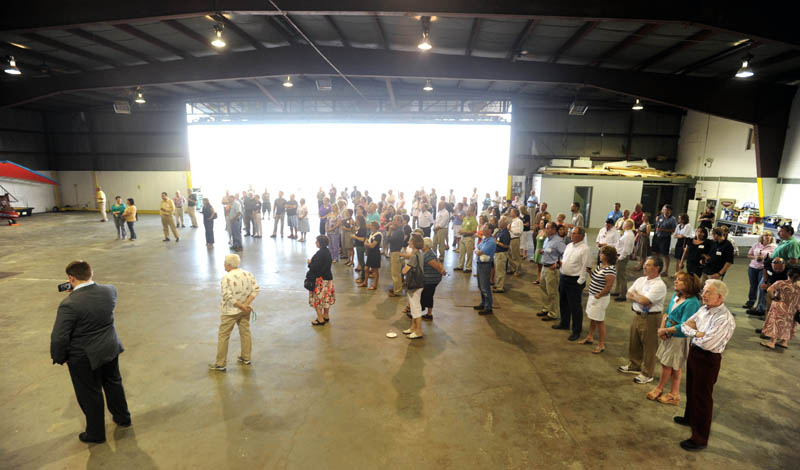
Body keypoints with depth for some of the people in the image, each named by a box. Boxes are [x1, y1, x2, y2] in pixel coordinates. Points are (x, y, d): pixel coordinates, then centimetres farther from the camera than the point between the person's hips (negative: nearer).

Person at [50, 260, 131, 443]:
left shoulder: (69, 305, -27)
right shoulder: (110, 291, -11)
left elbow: (59, 338, -22)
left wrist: (59, 358, -3)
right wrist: (78, 291, 12)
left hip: (84, 358, -5)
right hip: (111, 349, 5)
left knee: (90, 395, 14)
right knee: (113, 383, 26)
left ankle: (95, 433, 33)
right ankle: (123, 417, 45)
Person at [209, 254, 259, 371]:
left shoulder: (227, 278, -18)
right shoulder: (248, 274, 1)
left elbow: (228, 297, -23)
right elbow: (255, 289, -3)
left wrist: (242, 306, -16)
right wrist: (246, 304, -9)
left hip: (230, 312, -6)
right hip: (245, 311, 6)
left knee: (223, 336, 6)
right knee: (245, 332, 17)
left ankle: (220, 364, 13)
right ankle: (246, 358, 29)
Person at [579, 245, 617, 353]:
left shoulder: (610, 269, -23)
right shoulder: (600, 265, 5)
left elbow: (608, 286, -23)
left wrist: (598, 296, -18)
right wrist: (589, 271, 1)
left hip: (601, 298, -9)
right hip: (592, 295, 9)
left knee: (599, 321, 2)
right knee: (591, 318, 21)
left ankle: (601, 344, 15)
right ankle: (590, 337, 38)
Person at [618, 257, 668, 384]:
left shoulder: (659, 285, -19)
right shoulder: (641, 280, 7)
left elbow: (644, 300, -26)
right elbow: (629, 295, 5)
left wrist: (635, 294, -6)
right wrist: (639, 298, -13)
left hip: (650, 318, -8)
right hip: (637, 315, 8)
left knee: (649, 346, 5)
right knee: (634, 342, 20)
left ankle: (647, 374, 19)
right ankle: (635, 366, 40)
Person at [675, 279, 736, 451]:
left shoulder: (724, 319, -25)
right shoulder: (704, 309, 1)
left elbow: (707, 343, -28)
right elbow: (685, 325, 5)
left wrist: (692, 332, -12)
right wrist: (696, 333, -15)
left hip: (708, 359, -8)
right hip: (694, 352, 8)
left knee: (702, 397, 3)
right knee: (691, 389, 26)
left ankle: (700, 439, 17)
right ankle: (690, 418, 49)